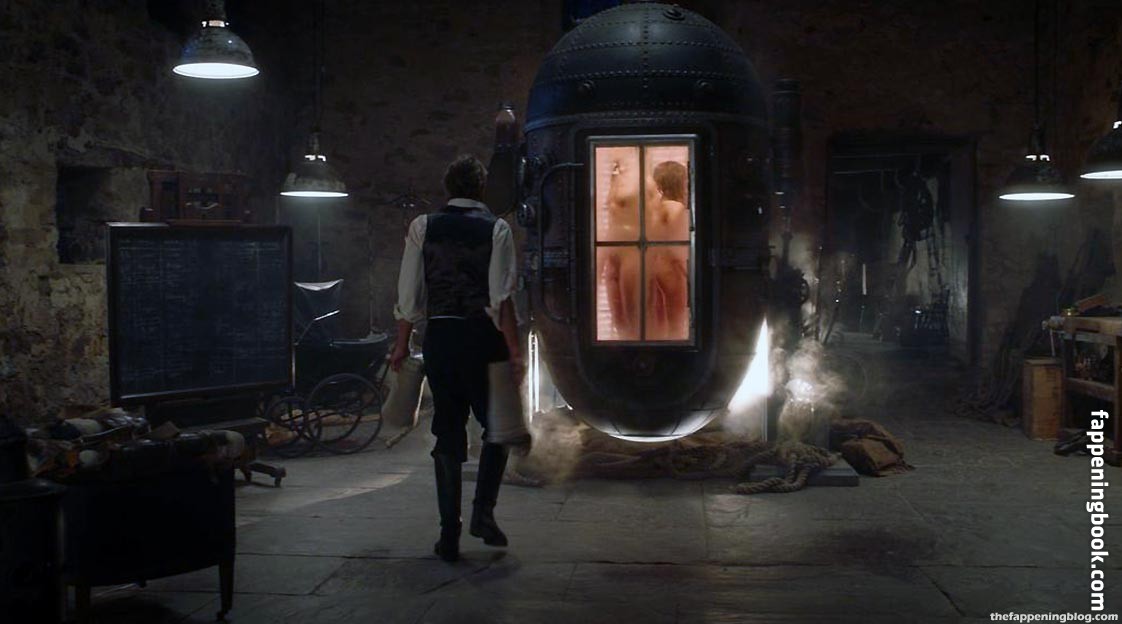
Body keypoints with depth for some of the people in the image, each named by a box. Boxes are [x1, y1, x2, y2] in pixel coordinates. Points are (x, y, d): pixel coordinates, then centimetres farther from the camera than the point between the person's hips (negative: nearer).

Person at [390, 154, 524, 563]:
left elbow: (409, 293, 3)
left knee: (448, 435, 9)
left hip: (439, 335, 3)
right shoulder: (495, 229, -2)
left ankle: (449, 535, 12)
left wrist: (402, 344, 11)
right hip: (482, 336, -2)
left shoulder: (422, 228, 5)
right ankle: (483, 510, 1)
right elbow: (502, 297, -10)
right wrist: (513, 349, -8)